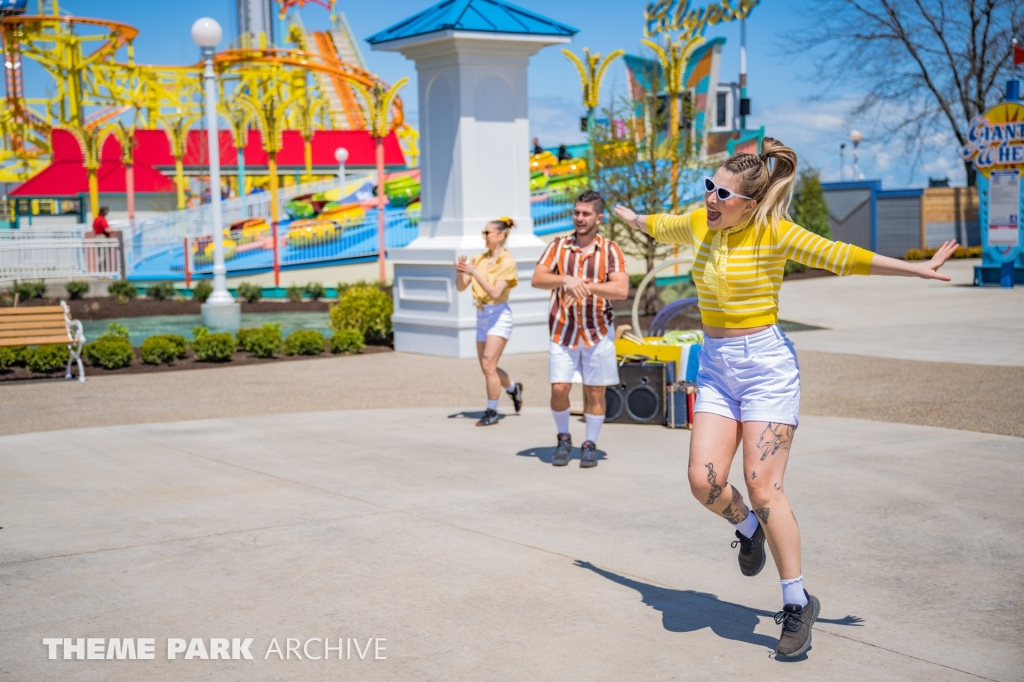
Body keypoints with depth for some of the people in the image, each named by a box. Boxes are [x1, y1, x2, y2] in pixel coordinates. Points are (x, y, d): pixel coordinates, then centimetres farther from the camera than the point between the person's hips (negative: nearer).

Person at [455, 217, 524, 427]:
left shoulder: (507, 262, -10)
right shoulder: (480, 259, 7)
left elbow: (495, 292, -21)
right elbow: (461, 287, 4)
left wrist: (474, 272, -27)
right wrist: (461, 272, -16)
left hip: (499, 315, -7)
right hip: (482, 315, 7)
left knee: (488, 365, -12)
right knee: (487, 367, 13)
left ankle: (492, 412, -1)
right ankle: (513, 388, 39)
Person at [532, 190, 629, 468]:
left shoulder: (610, 250, -2)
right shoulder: (558, 246, 3)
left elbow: (621, 289, -14)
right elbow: (537, 279, -8)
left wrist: (588, 286, -26)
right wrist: (566, 280, -25)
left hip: (598, 332, -1)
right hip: (562, 330, 1)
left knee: (595, 392, 3)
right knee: (559, 388, -4)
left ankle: (590, 444, 20)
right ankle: (563, 439, 20)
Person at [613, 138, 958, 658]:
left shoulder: (772, 231, -10)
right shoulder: (699, 223, 6)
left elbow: (839, 256, -15)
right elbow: (660, 226, 28)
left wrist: (918, 269, -21)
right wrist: (629, 218, 46)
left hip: (766, 363, -5)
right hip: (715, 366, 5)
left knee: (762, 486, -10)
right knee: (704, 480, -8)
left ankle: (797, 602, 4)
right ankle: (748, 530, 27)